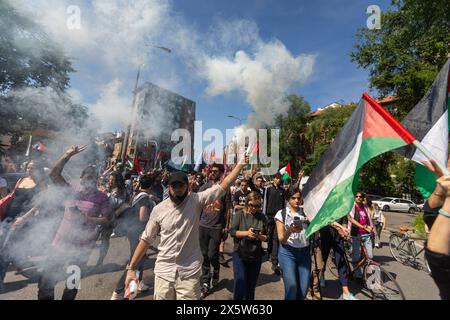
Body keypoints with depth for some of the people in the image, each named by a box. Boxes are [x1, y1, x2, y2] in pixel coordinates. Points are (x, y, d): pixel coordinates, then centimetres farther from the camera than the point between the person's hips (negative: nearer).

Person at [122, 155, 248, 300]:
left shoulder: (196, 201, -10)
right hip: (163, 271, 2)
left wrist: (240, 164, -16)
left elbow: (224, 185, -13)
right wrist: (131, 268, 2)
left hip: (189, 272, -1)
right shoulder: (159, 209, -4)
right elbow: (146, 239, 3)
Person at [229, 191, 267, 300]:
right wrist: (246, 233, -22)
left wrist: (259, 236, -18)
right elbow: (232, 232, -10)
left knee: (251, 287, 16)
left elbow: (266, 237, 3)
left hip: (256, 256, 3)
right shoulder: (240, 214, -6)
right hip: (240, 254, -2)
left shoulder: (262, 217, 0)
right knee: (240, 285, -4)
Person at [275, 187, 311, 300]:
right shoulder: (281, 214, -5)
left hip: (304, 252, 3)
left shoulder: (306, 212, 2)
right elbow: (281, 240, -8)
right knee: (292, 286, -14)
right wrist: (290, 230, -27)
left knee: (304, 288, 1)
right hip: (287, 252, -2)